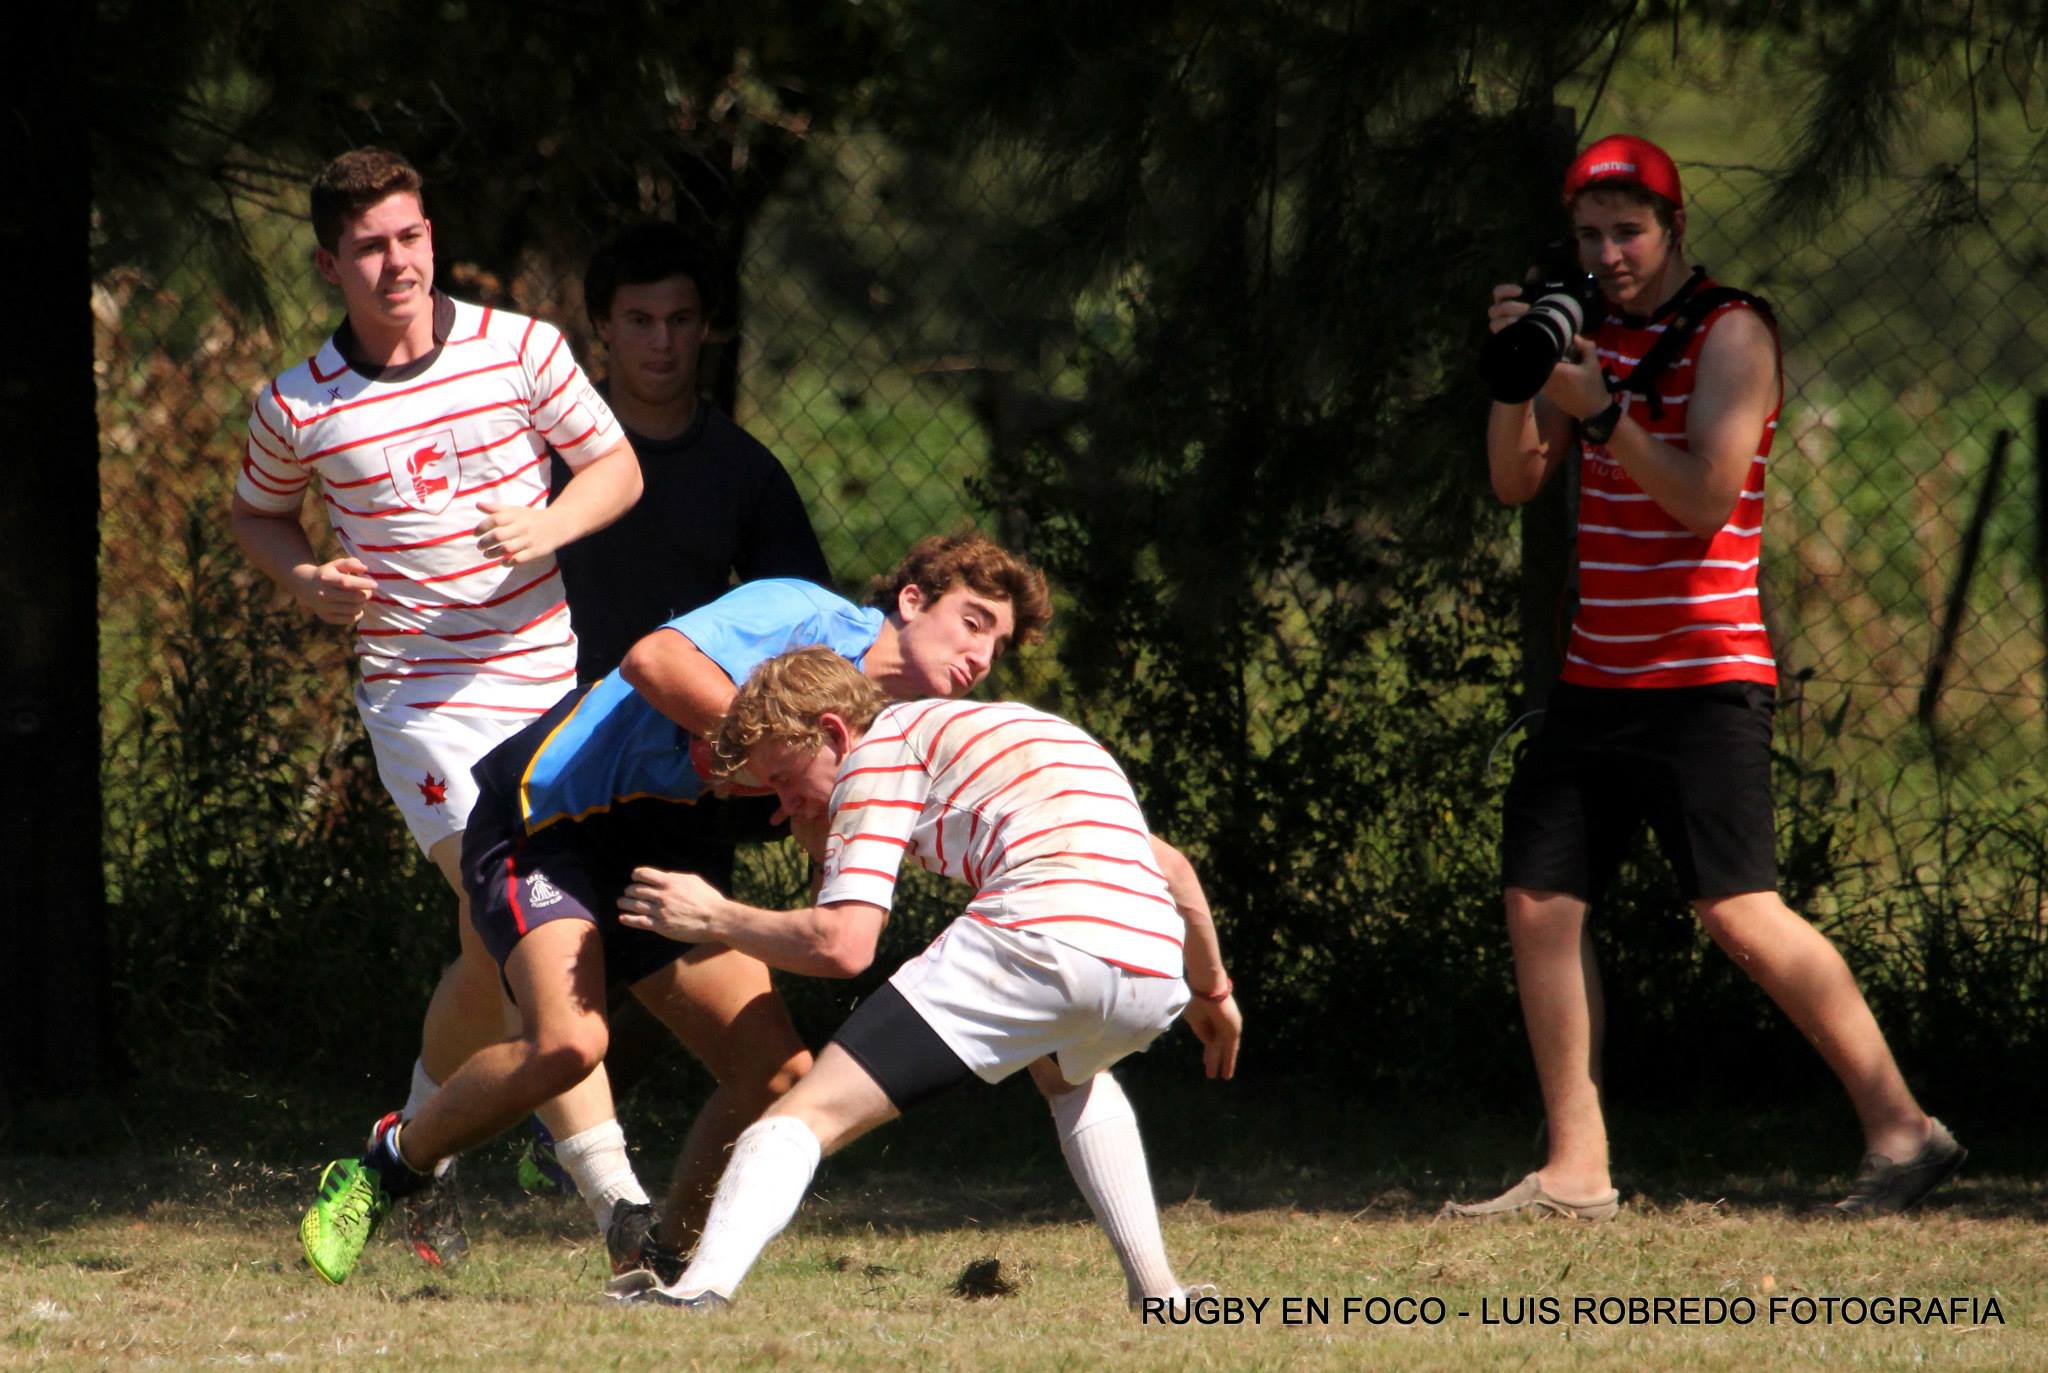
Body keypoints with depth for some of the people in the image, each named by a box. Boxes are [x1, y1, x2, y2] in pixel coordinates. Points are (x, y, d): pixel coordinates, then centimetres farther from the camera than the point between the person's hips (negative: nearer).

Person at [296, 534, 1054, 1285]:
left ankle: (661, 1261, 11)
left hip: (655, 854, 8)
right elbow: (652, 661, -31)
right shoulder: (807, 616, -16)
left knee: (779, 1064, -6)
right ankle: (383, 1168, -5)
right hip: (543, 819, -8)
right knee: (569, 1041, -29)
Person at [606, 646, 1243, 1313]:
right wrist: (1211, 989, 49)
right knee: (1067, 1072, 41)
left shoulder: (878, 752, 12)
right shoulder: (993, 728, 35)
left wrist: (715, 919, 13)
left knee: (808, 1114, -5)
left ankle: (700, 1289, -28)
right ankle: (1156, 1291, 28)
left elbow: (842, 943, -1)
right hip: (1155, 971, 8)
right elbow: (1170, 866, 37)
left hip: (1039, 932, -8)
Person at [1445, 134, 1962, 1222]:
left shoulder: (1730, 334, -7)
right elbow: (1515, 480, 9)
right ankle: (1575, 1172, 2)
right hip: (1596, 675, 7)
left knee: (1740, 913, -14)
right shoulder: (1594, 335, 14)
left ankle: (1900, 1129, -7)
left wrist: (1598, 405, -23)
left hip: (1702, 675, -7)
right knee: (1539, 900, 0)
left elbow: (1705, 496, -16)